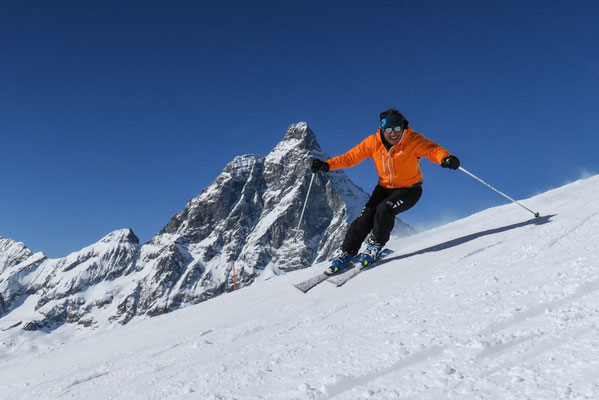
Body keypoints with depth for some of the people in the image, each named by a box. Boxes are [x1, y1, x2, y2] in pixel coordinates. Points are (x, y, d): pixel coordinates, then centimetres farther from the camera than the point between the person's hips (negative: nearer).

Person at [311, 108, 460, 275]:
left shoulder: (412, 140, -18)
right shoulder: (373, 142, -10)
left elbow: (432, 149, -31)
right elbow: (351, 156, -6)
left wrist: (445, 158, -54)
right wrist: (327, 165, -17)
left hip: (409, 189, -3)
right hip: (385, 187, 3)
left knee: (384, 209, -27)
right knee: (366, 216, -13)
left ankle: (375, 246, -3)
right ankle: (346, 253, 1)